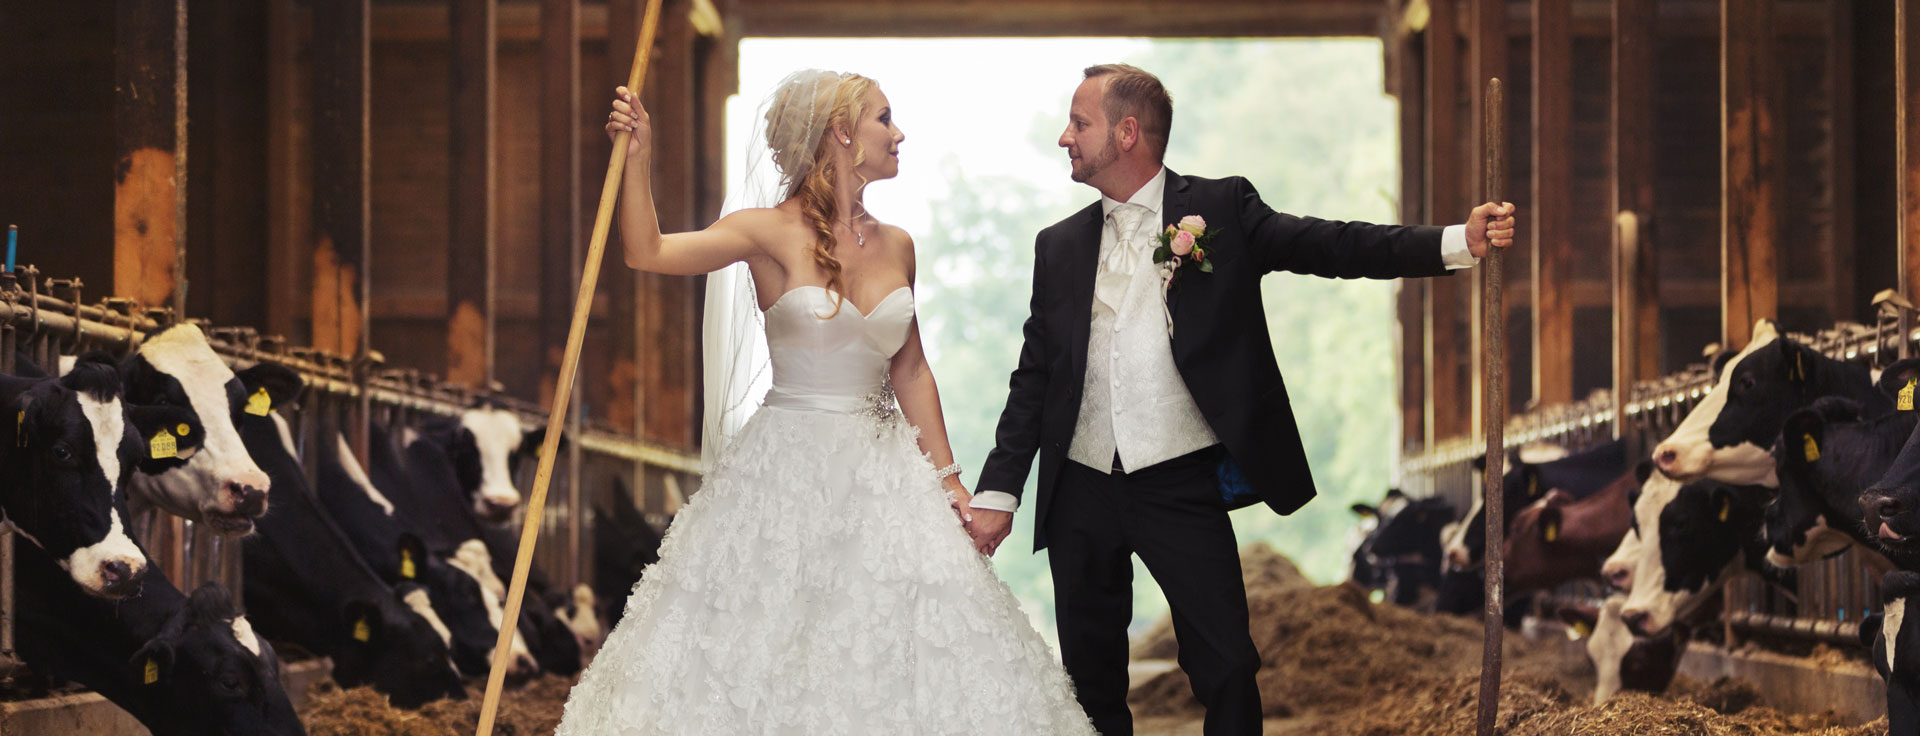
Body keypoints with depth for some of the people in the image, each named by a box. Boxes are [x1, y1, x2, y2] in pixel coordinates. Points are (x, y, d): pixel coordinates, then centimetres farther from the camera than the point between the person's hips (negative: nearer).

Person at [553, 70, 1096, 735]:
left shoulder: (896, 246, 8)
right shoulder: (773, 233, -8)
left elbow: (909, 369, 14)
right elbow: (647, 251, -19)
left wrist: (945, 478, 10)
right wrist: (637, 158, -31)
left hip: (880, 471, 5)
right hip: (789, 472, -5)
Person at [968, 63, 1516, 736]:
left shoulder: (1221, 209, 1)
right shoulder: (1060, 246, 11)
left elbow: (1329, 246, -8)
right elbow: (1035, 378, 12)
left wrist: (1461, 242, -21)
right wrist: (997, 491, 6)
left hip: (1181, 486, -3)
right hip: (1080, 494, 4)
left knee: (1226, 668, -7)